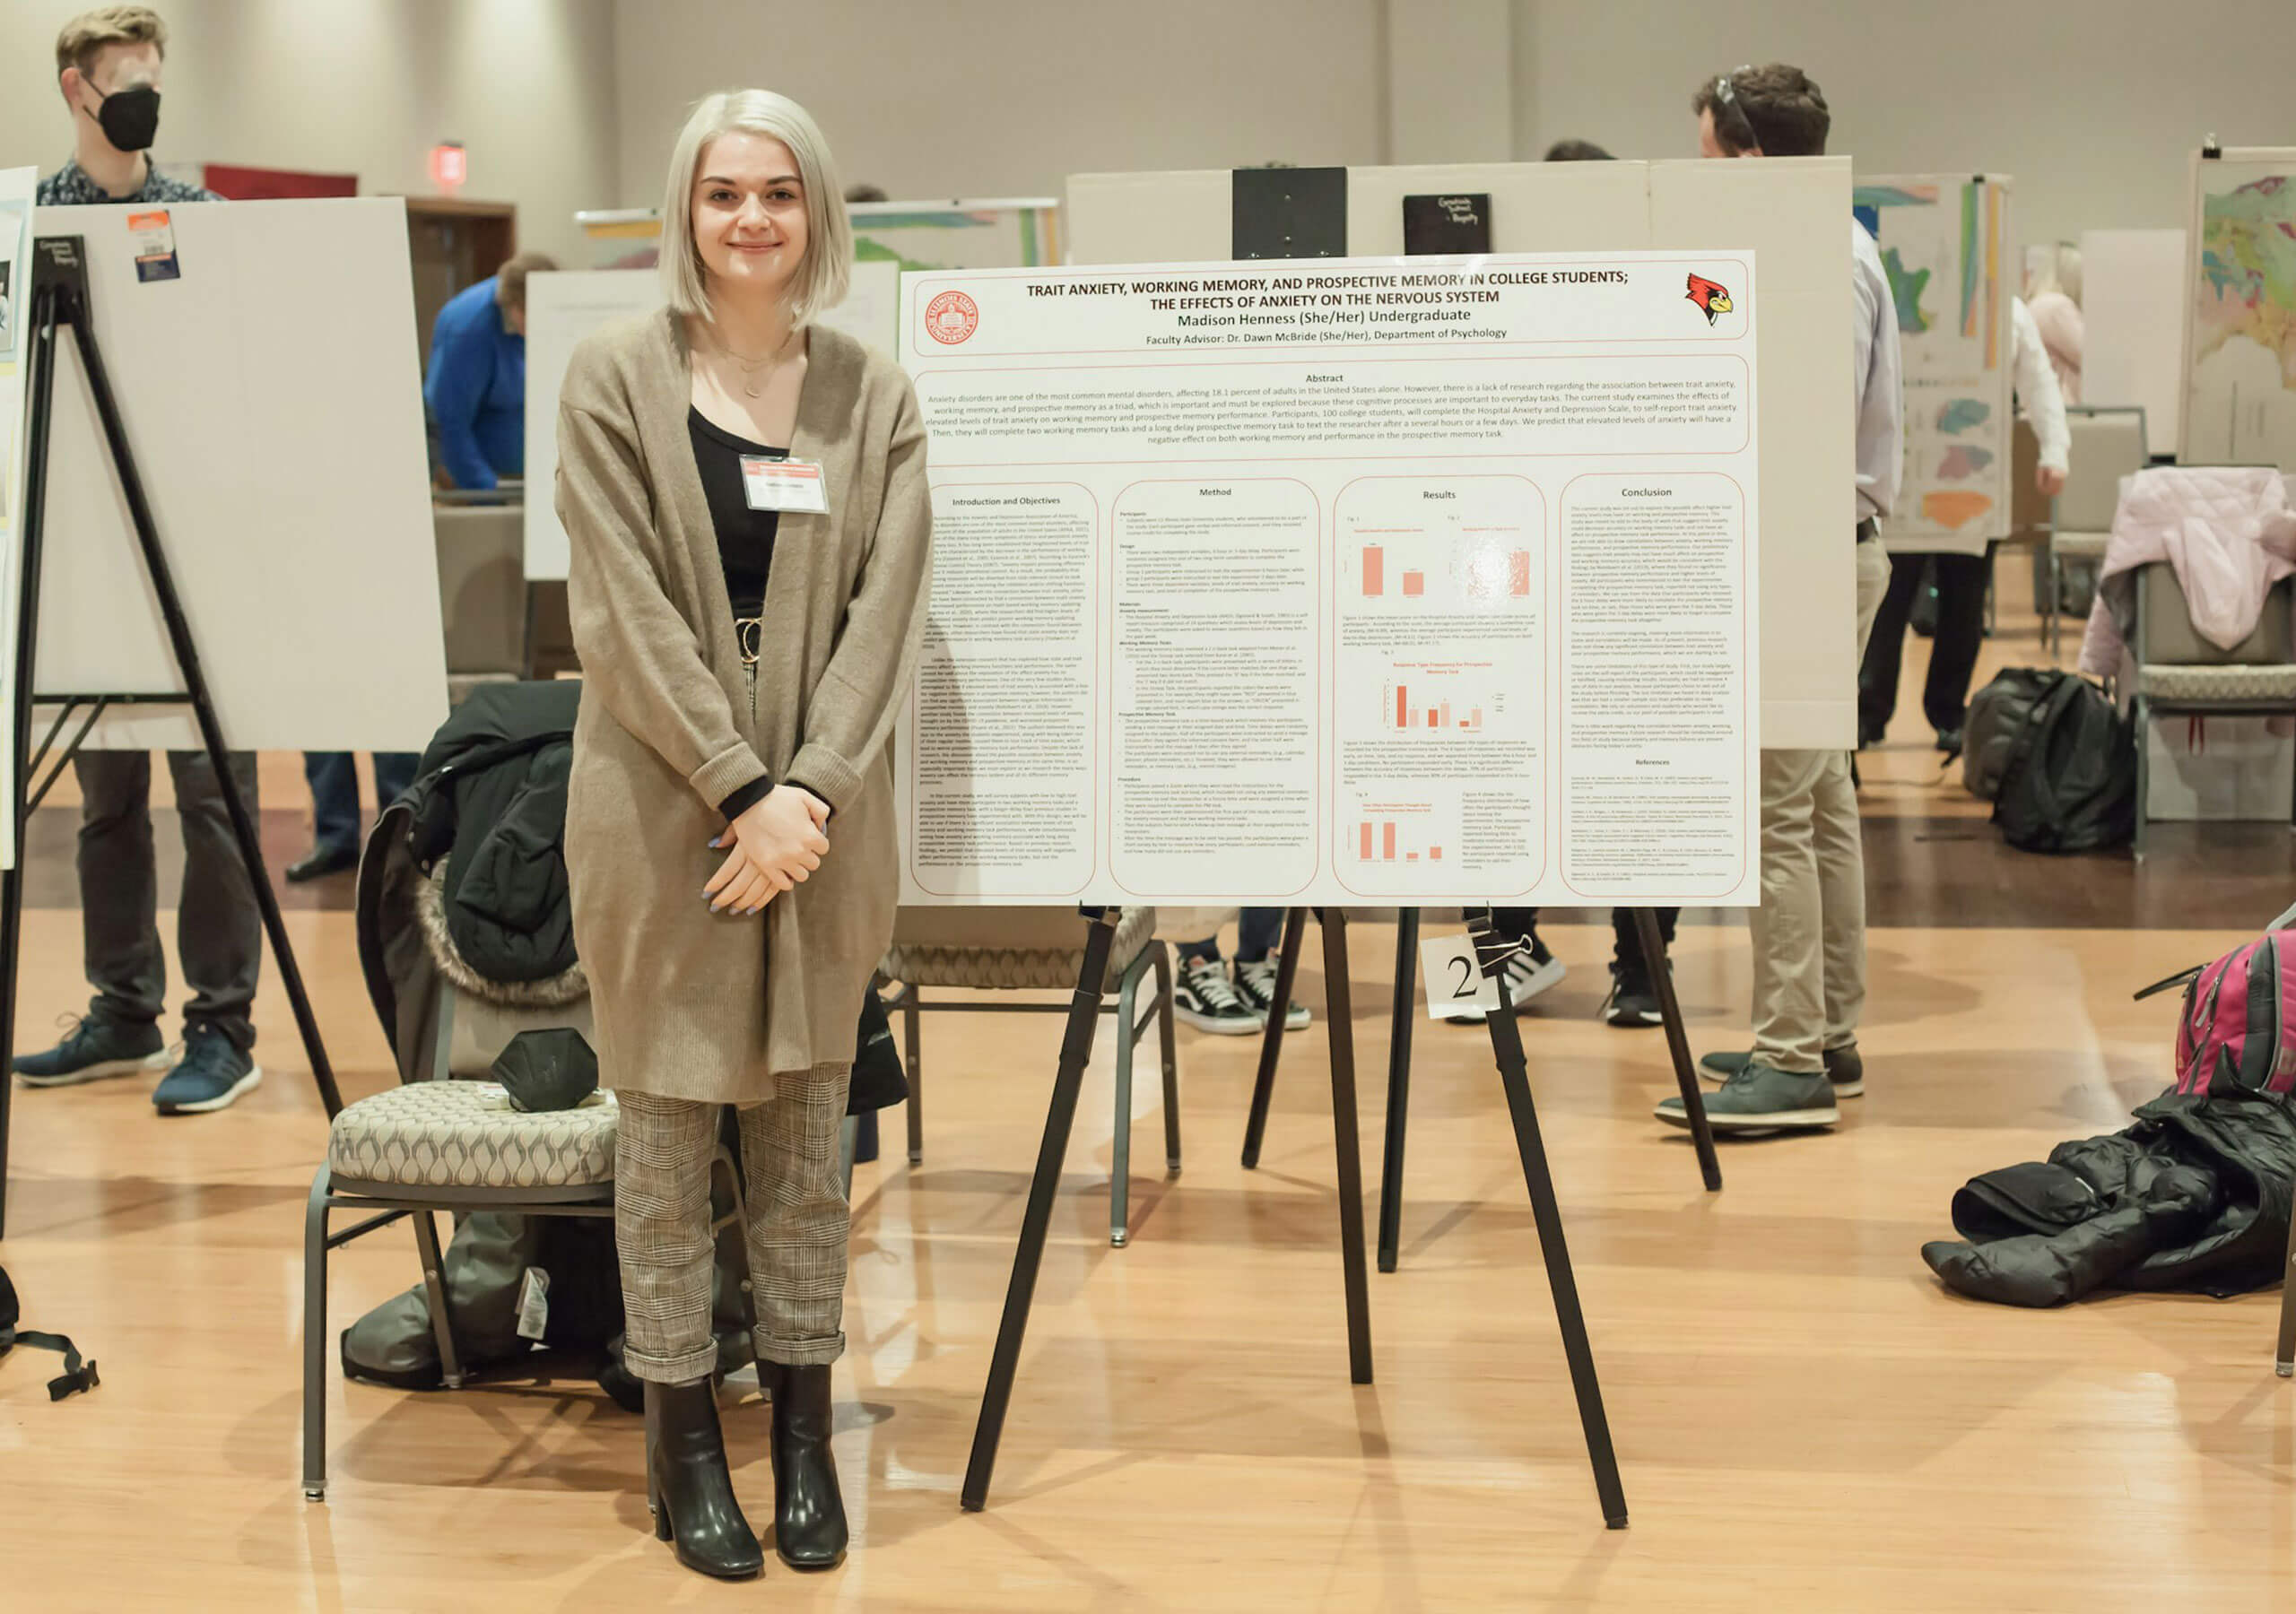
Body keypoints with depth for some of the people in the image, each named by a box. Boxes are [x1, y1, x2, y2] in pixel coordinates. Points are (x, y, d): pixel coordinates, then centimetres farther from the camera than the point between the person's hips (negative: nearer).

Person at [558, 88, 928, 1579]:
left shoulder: (875, 394, 6)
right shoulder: (614, 380, -2)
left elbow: (886, 609, 0)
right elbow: (626, 611, -8)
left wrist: (808, 791, -12)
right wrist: (740, 793, -14)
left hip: (822, 818, 2)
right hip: (665, 810, -2)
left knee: (808, 1132, 9)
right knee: (669, 1132, 4)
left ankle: (805, 1433, 19)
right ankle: (684, 1439, 14)